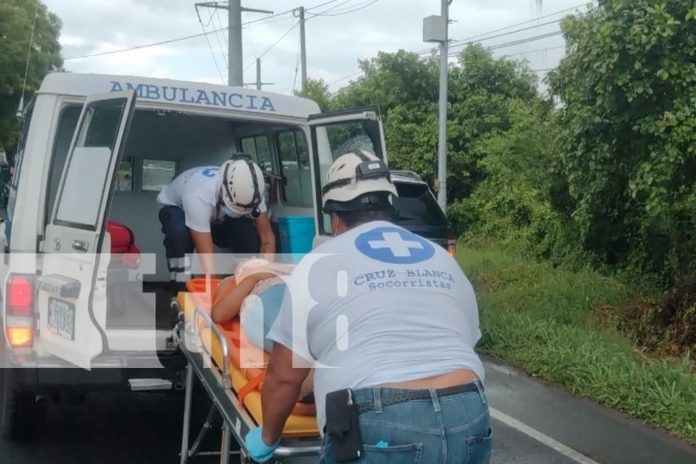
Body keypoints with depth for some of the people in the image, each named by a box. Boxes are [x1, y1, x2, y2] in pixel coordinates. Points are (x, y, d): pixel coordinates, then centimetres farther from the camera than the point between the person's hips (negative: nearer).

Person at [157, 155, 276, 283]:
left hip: (217, 217, 4)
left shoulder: (251, 191, -30)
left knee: (251, 236, -26)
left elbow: (267, 236, -25)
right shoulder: (198, 196, -45)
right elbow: (205, 256, -45)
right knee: (180, 232, -40)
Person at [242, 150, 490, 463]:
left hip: (380, 434, -5)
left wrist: (267, 438, 24)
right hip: (469, 424, 5)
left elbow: (284, 377, 7)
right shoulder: (444, 261, 19)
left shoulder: (319, 264, 6)